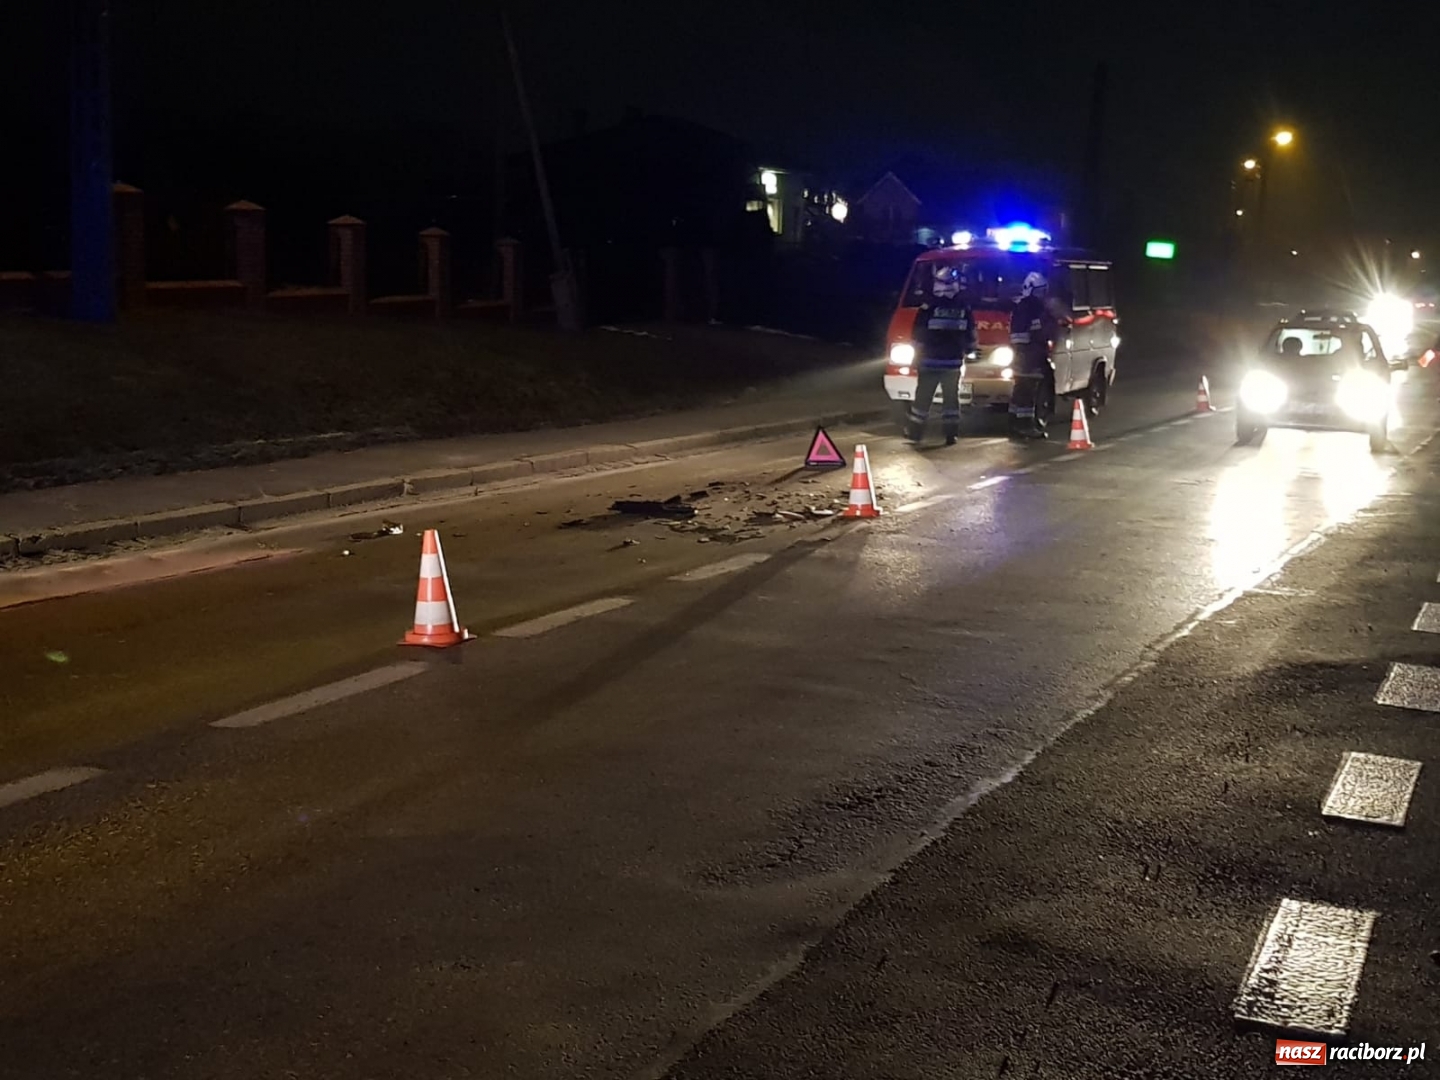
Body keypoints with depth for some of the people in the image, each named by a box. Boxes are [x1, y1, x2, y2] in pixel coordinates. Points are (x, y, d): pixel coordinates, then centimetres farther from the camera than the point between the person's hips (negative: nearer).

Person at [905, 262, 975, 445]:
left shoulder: (929, 307, -11)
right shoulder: (965, 308, 1)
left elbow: (919, 334, -7)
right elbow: (970, 334, 7)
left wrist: (917, 351, 5)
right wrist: (969, 349, 23)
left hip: (930, 361, -2)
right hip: (954, 362, 3)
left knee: (923, 396, 7)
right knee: (951, 397, 8)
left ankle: (915, 430, 12)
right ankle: (951, 433, 5)